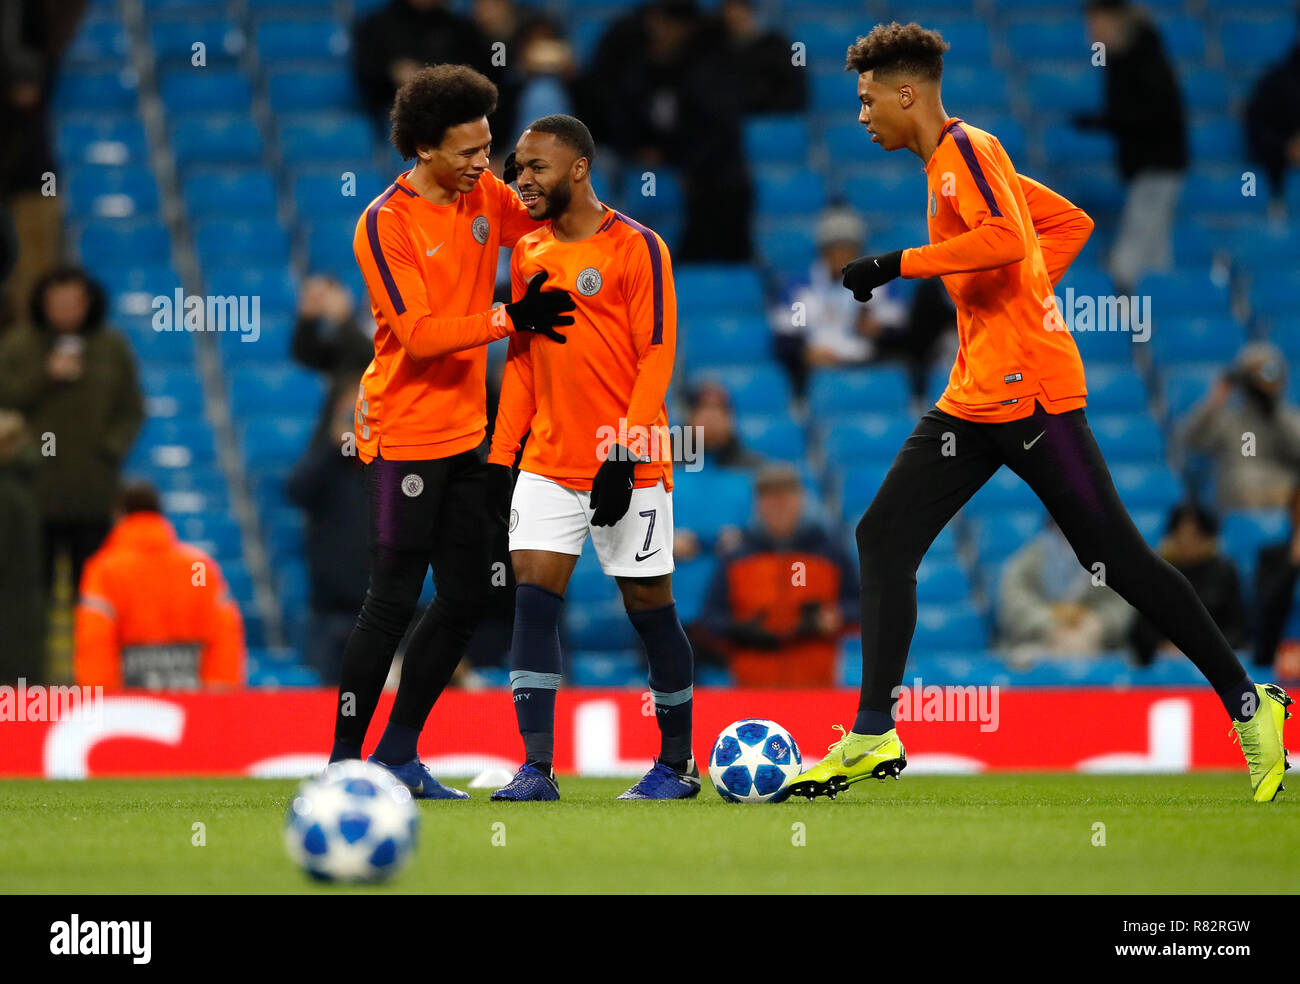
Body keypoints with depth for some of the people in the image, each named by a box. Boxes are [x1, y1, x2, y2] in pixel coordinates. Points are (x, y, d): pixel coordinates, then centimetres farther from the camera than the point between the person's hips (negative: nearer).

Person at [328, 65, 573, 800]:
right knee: (394, 602, -8)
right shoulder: (385, 224, -16)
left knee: (467, 597, 8)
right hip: (403, 435, -8)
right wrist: (509, 319, -23)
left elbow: (542, 228, 21)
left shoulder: (487, 194, 4)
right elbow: (419, 333, -22)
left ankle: (398, 754, 17)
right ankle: (343, 763, 0)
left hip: (465, 434, 8)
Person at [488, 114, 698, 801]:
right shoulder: (528, 253, 12)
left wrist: (623, 456, -17)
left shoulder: (636, 248, -7)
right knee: (533, 596, -8)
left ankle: (677, 763, 17)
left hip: (628, 468, -5)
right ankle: (536, 769, -11)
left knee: (649, 607, 3)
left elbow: (656, 358, -10)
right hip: (548, 463, 5)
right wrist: (501, 458, 10)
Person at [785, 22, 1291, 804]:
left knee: (1116, 557, -5)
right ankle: (874, 738, -3)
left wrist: (897, 264, -22)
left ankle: (1247, 703, 5)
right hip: (973, 403, 10)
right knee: (884, 539, 0)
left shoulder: (966, 148, -9)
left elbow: (1005, 239, -27)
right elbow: (1071, 223, 26)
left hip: (1029, 394, -10)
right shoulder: (955, 161, 19)